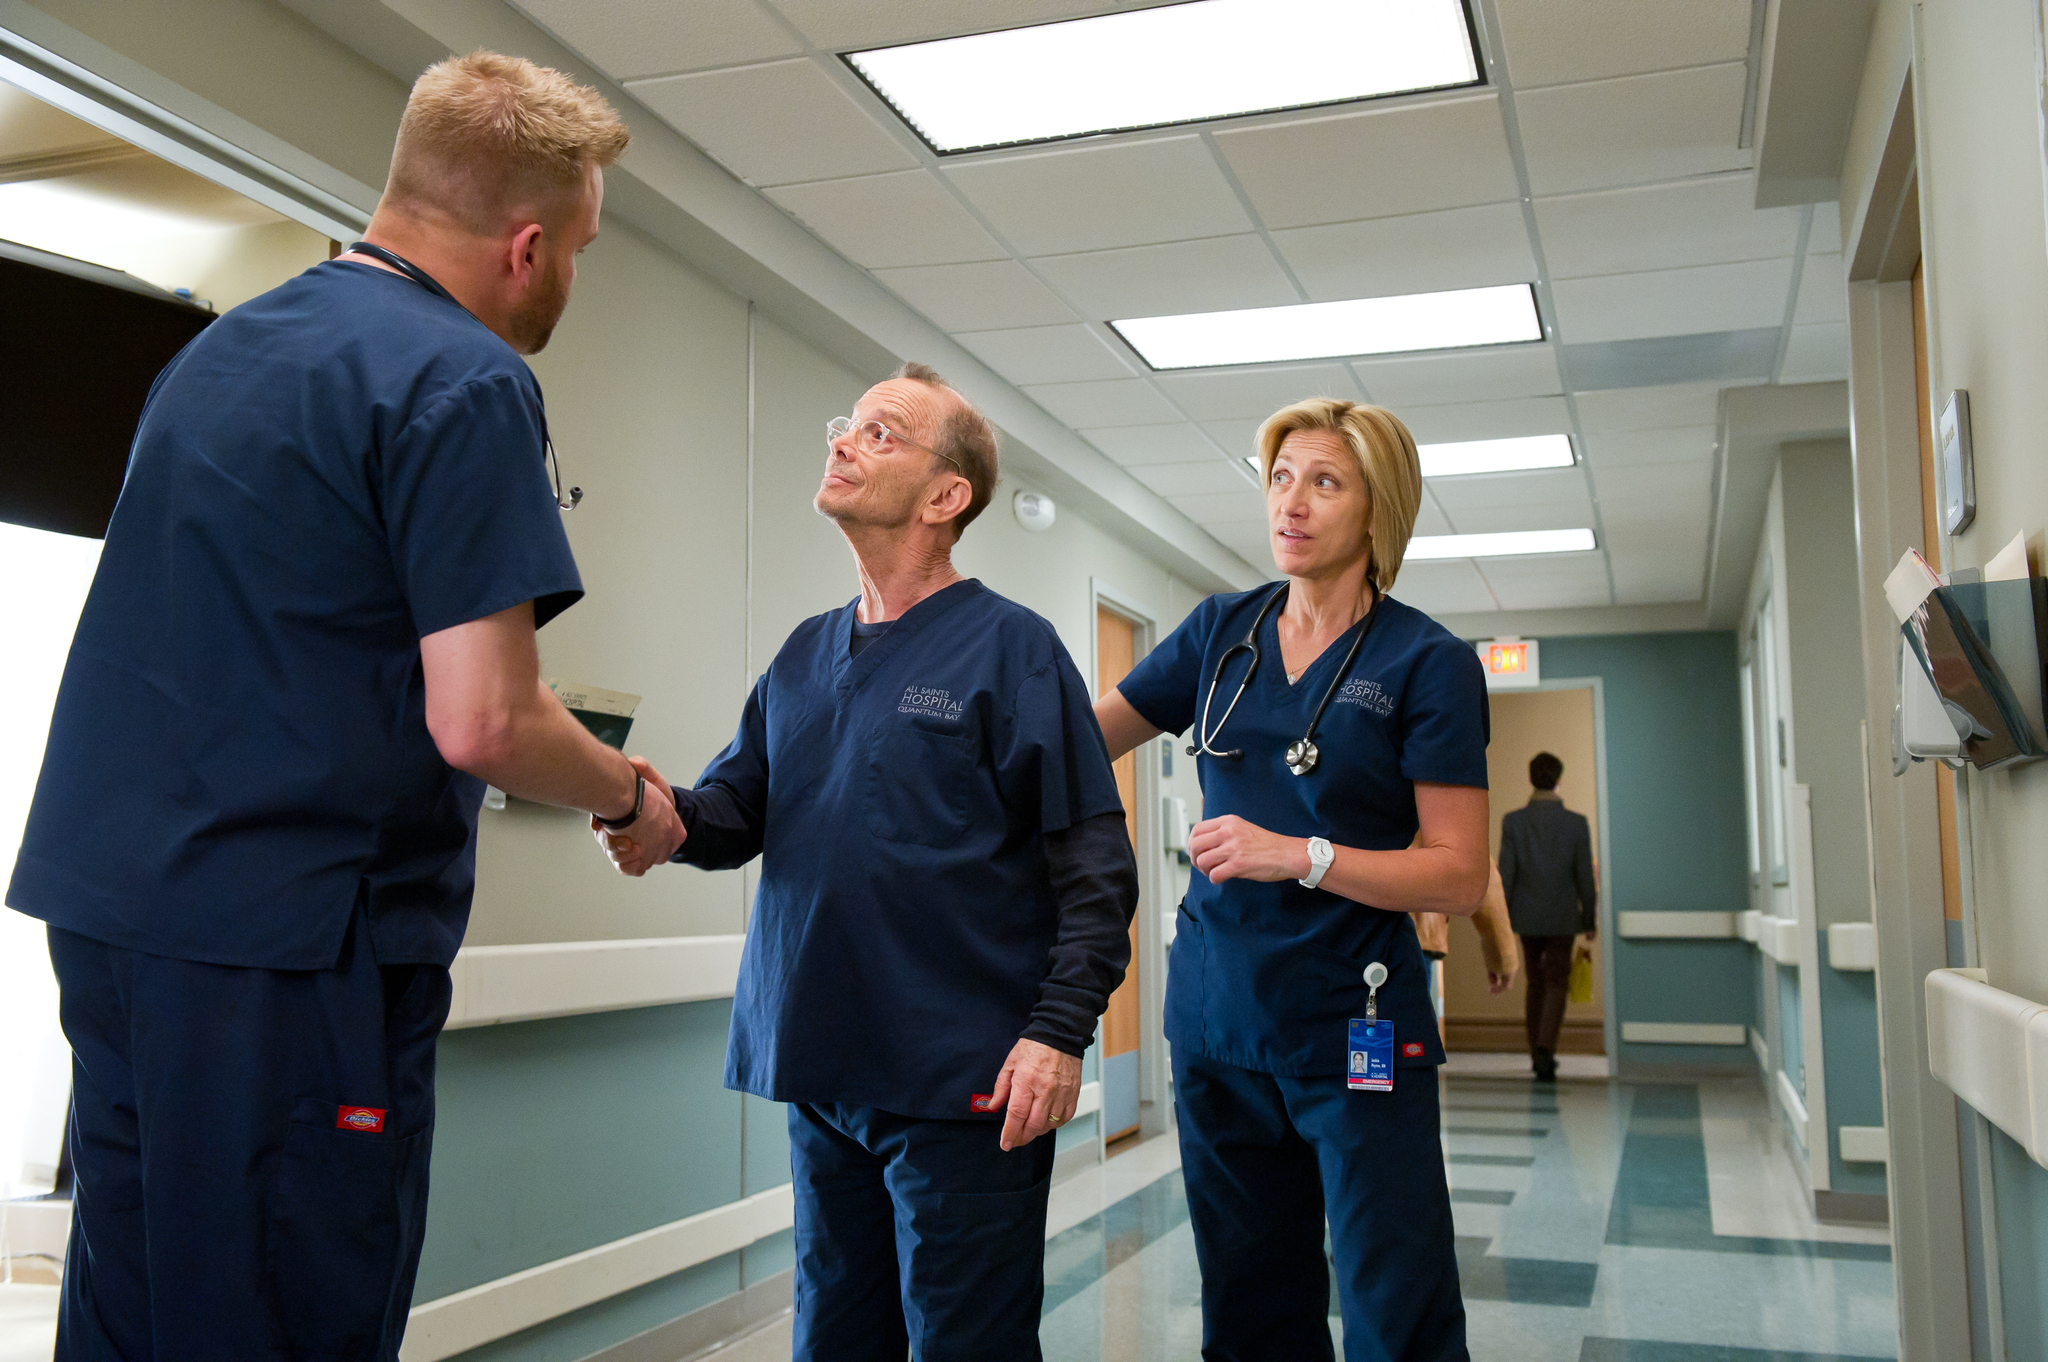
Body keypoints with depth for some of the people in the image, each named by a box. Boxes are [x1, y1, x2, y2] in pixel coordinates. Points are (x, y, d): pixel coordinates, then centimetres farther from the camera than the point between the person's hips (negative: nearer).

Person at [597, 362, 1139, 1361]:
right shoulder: (805, 655, 13)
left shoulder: (1010, 646, -7)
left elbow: (1095, 865, -11)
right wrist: (669, 820, -12)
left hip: (963, 1087, -6)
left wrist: (1060, 1033, -19)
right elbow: (739, 805, 10)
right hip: (819, 1074, 7)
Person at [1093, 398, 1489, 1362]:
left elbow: (1459, 877, -10)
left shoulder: (1428, 663, -7)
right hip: (1218, 1017, 5)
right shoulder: (1223, 631, 7)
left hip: (1354, 1030, -4)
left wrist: (1303, 856, -22)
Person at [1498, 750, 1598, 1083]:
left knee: (1536, 982, 19)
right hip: (1562, 918, -2)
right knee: (1556, 987, 4)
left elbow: (1505, 873, -8)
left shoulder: (1513, 821, -7)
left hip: (1527, 916, 2)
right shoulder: (1577, 823, -9)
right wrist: (1591, 920, 5)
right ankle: (1545, 1051, -18)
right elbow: (1585, 877, -6)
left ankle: (1538, 1055, 24)